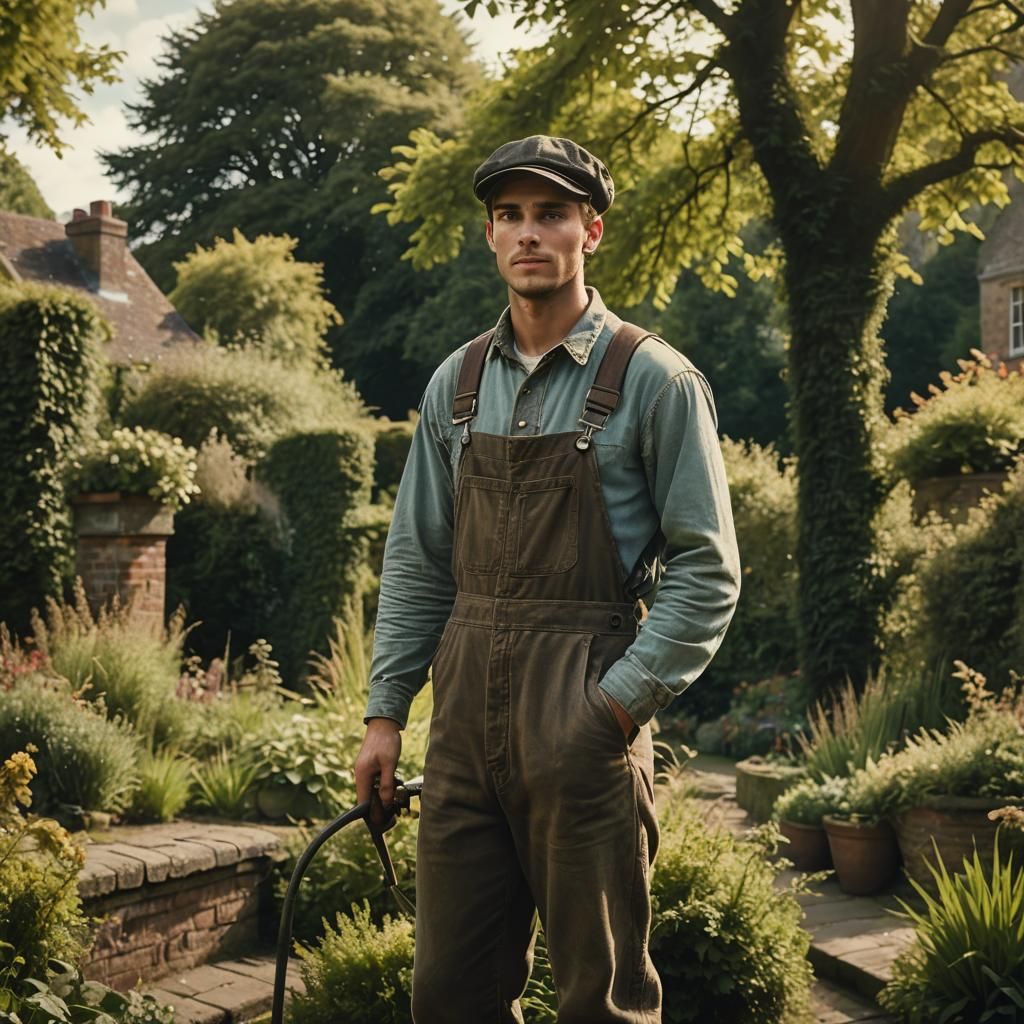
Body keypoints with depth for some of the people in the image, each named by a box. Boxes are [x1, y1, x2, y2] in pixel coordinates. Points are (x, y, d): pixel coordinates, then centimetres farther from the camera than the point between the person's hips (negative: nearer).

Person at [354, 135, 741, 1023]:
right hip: (466, 702, 5)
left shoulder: (653, 380, -4)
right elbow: (416, 561, 13)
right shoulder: (455, 384, 11)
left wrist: (621, 702, -14)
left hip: (584, 711, -4)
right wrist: (386, 712, 9)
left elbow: (707, 570, -7)